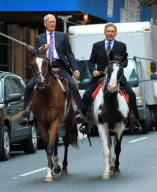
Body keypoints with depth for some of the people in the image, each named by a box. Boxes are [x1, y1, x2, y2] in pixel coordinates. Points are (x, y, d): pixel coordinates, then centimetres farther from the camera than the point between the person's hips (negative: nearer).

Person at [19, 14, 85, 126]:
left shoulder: (63, 36, 17)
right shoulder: (39, 38, 18)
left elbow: (69, 54, 10)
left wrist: (75, 69, -3)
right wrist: (41, 49, -13)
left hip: (60, 67, -1)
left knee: (72, 85, -26)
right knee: (29, 86, -16)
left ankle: (77, 110, -29)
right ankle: (26, 112, -6)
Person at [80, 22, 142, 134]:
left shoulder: (122, 46, 12)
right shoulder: (97, 46, 13)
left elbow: (125, 62, 7)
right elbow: (91, 62, 14)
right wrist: (93, 70, -7)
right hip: (100, 77, 1)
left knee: (132, 95, -19)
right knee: (86, 96, -17)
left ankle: (136, 121, -9)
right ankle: (85, 123, -8)